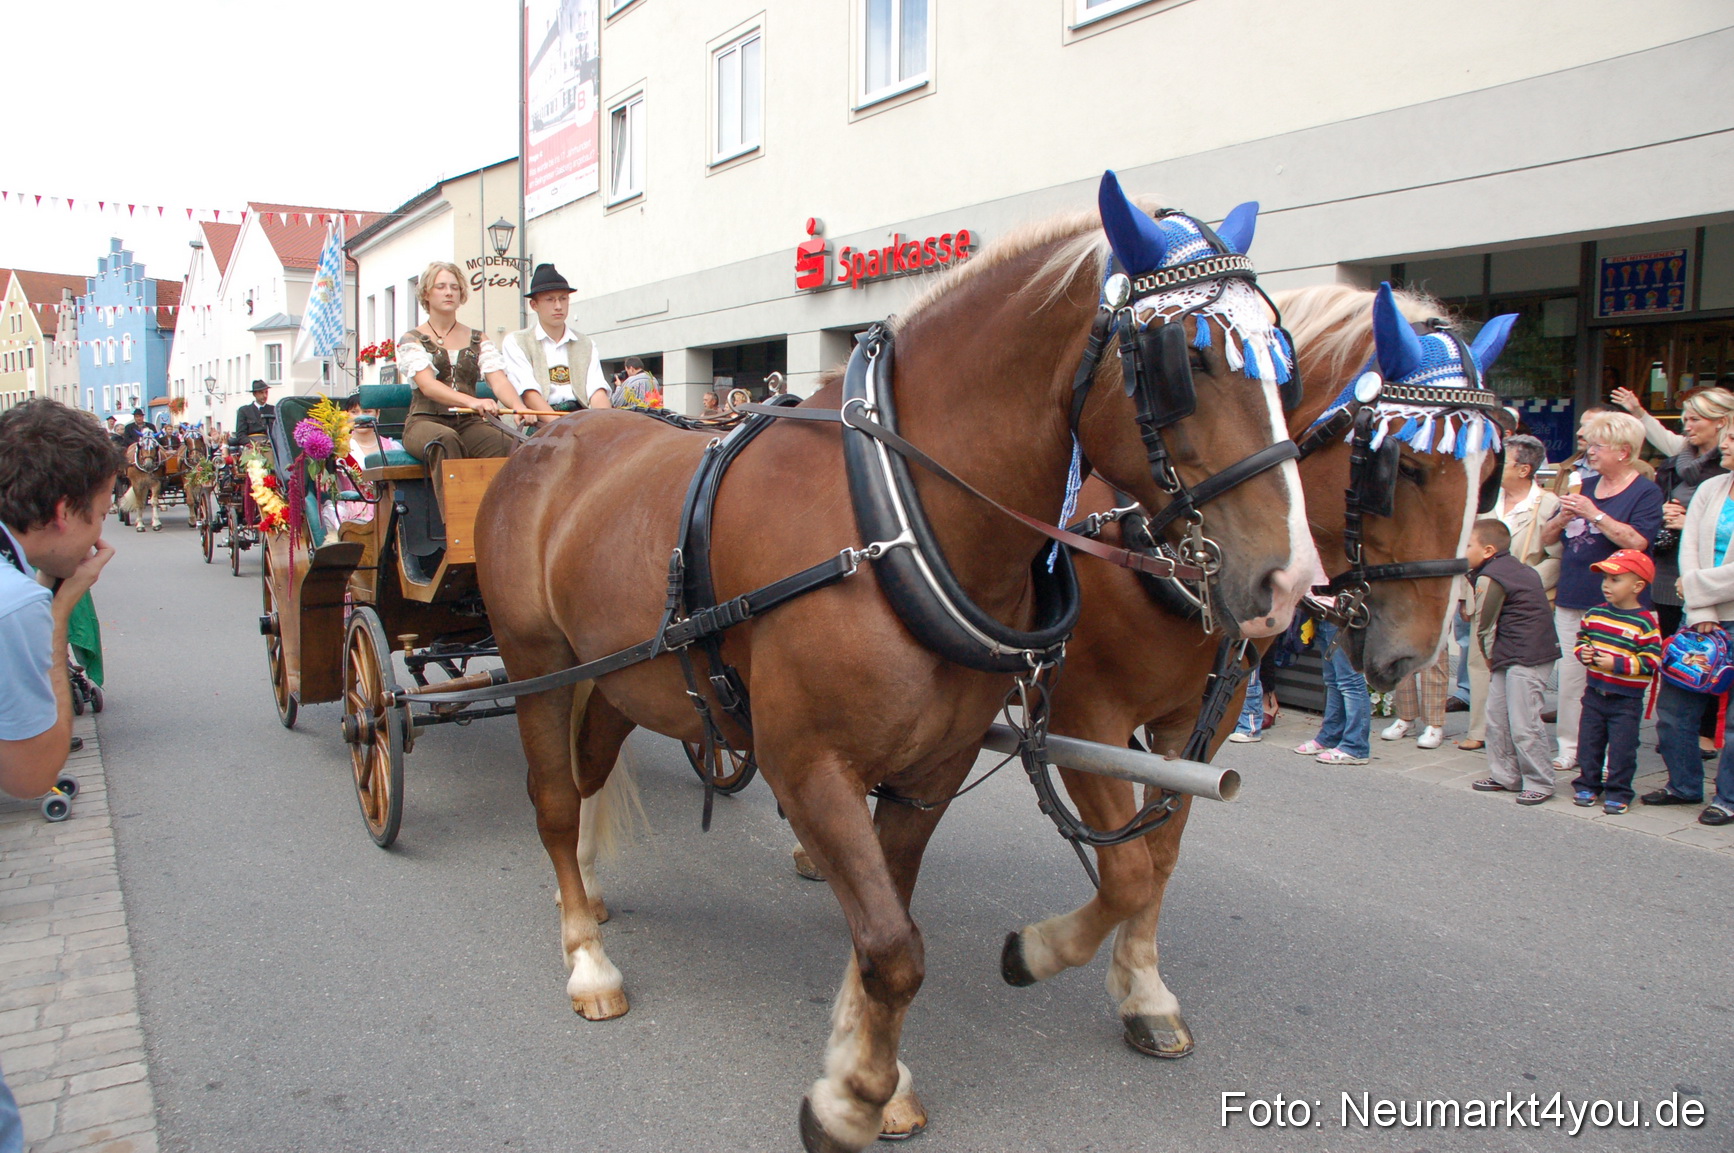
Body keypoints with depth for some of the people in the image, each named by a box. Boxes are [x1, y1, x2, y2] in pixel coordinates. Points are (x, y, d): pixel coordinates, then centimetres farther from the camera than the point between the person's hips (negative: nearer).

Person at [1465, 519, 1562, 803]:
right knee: (1497, 718, 15)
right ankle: (1505, 776, 23)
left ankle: (1539, 783, 2)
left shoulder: (1489, 578, -14)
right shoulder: (1519, 568, 16)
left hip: (1525, 661, -11)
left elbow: (1483, 626, -8)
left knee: (1523, 725, -6)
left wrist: (1490, 658, 7)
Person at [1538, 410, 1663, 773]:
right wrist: (1563, 518, -5)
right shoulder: (1585, 487, 15)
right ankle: (1569, 749, 15)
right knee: (1569, 677, 7)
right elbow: (1547, 538, 15)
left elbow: (1637, 541, -17)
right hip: (1572, 599, 6)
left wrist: (1594, 514, -16)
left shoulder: (1645, 492, -2)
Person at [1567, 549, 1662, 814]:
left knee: (1622, 748, 2)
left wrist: (1617, 664, -23)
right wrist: (1583, 652, -7)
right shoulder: (1595, 613, 3)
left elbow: (1652, 660, -16)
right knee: (1589, 742, 11)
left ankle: (1618, 792, 13)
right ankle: (1588, 784, 24)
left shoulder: (1644, 621, -14)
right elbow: (1581, 639, 14)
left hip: (1626, 699, -5)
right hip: (1594, 692, 5)